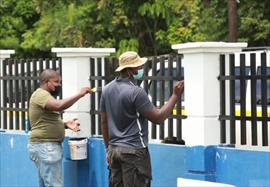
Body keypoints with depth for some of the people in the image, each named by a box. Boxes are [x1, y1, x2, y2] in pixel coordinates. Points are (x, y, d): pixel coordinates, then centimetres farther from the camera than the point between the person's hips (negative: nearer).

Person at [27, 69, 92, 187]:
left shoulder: (45, 96, 21)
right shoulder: (41, 94, -11)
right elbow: (59, 106, -30)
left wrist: (65, 124, 9)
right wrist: (79, 94, -22)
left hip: (47, 147, 11)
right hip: (45, 147, -11)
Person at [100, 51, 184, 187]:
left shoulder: (107, 89, 7)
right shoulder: (136, 92, -17)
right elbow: (158, 118, -13)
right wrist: (175, 96, -7)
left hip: (114, 149, 8)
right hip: (134, 150, -7)